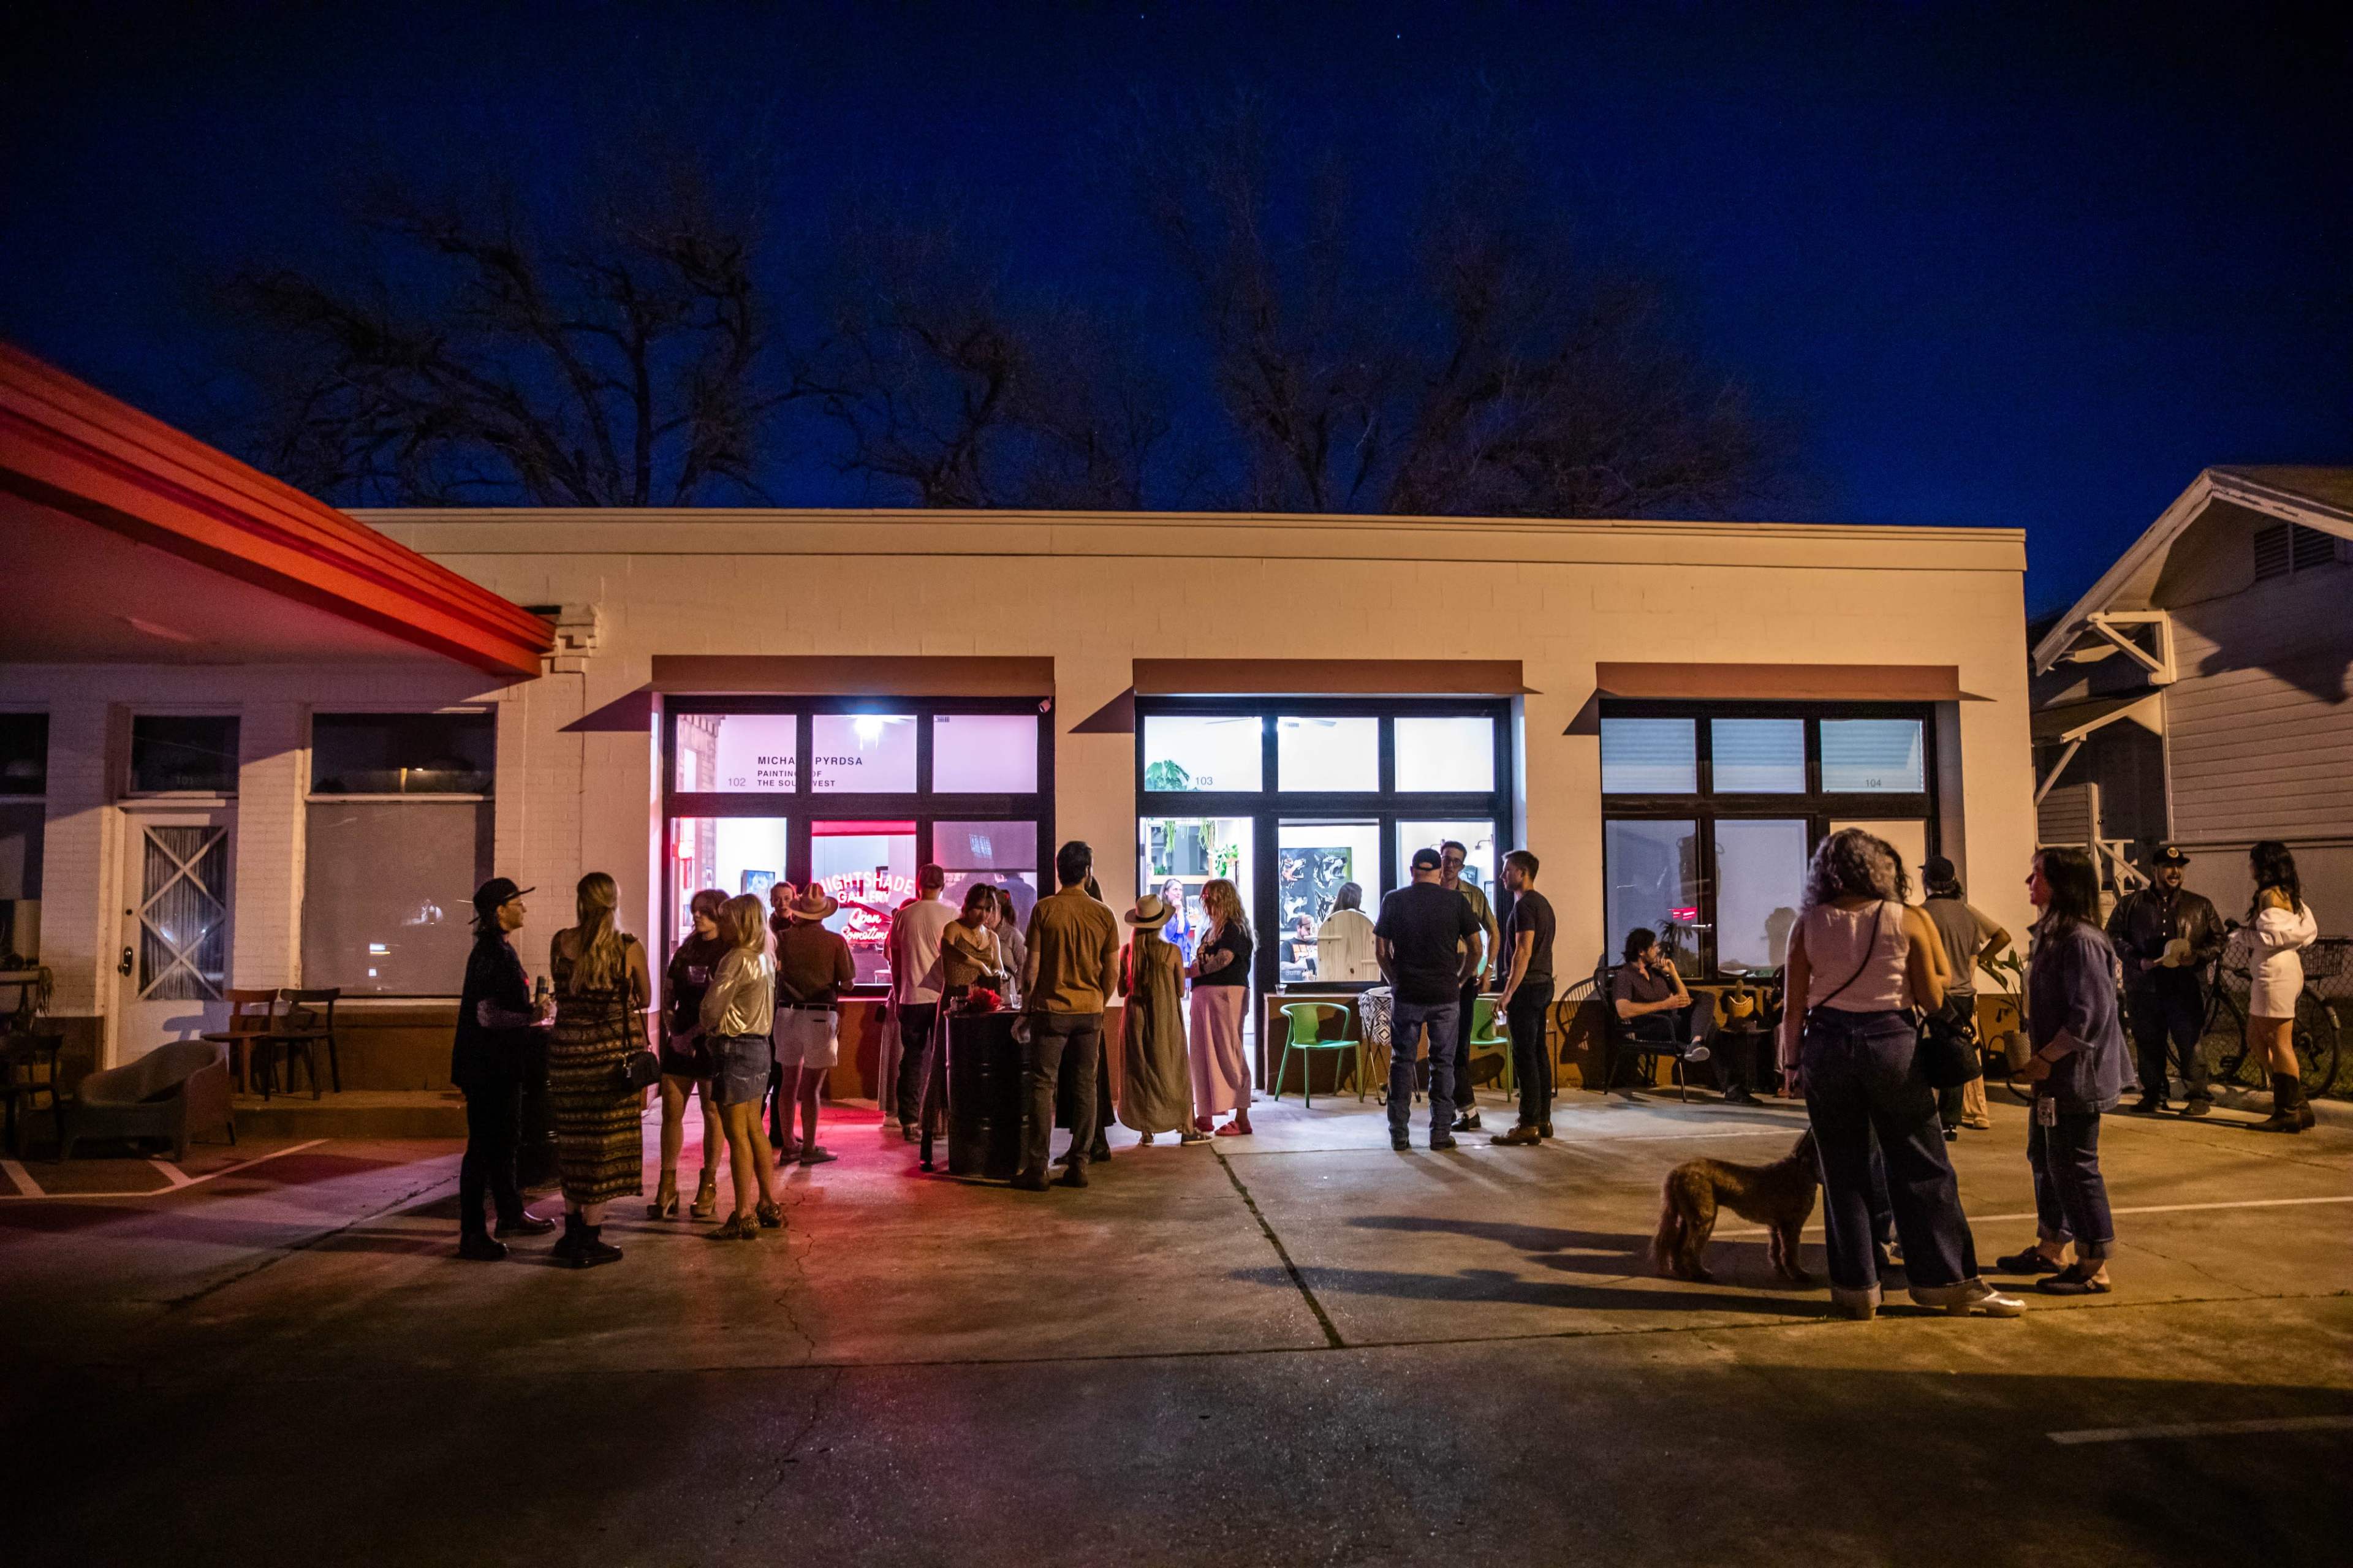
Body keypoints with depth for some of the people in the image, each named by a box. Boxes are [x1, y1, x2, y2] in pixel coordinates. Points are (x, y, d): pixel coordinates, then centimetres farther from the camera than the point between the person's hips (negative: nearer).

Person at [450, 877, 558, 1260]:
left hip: (501, 1064, 10)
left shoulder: (499, 949, 13)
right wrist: (533, 1017, -15)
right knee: (483, 1146, -3)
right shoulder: (490, 953, -19)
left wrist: (532, 1014, 17)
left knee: (505, 1139, 20)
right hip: (487, 1066, -10)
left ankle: (511, 1214, 34)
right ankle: (472, 1235, 4)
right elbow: (487, 1015, -24)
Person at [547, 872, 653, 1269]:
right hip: (613, 1050, -3)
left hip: (567, 1049, 3)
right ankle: (589, 1243, 9)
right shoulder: (629, 947, -9)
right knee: (604, 1143, 5)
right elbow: (645, 999, 5)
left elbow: (562, 994, 12)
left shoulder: (560, 943, -1)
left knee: (574, 1140, 17)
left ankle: (573, 1232, 27)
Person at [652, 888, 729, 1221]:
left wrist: (694, 1033, -15)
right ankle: (667, 1187, 9)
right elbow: (668, 996, 15)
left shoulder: (730, 953, -5)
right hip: (680, 1041, 6)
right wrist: (673, 1031, 2)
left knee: (713, 1113, 2)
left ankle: (708, 1187, 10)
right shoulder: (686, 950, 13)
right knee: (671, 1112, 3)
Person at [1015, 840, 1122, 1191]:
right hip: (1090, 1011, 2)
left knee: (1043, 1086, 2)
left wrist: (1026, 1005, 6)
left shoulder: (1044, 909, -6)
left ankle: (1037, 1168, 2)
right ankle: (1079, 1165, 11)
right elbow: (1113, 975, 3)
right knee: (1085, 1087, 8)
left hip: (1051, 1008, -2)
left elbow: (1032, 967, -6)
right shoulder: (1104, 914, 1)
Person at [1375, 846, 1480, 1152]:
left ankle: (1399, 1135, 9)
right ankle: (1441, 1133, 9)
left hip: (1406, 995, 0)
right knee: (1443, 1063, 8)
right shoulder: (1456, 901, 0)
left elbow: (1380, 949, 4)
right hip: (1446, 995, 0)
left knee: (1402, 1061, 8)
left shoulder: (1394, 900, 1)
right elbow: (1474, 949, 2)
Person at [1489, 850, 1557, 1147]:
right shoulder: (1543, 903, 17)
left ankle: (1529, 1125, -6)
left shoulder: (1524, 905, -14)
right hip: (1543, 985, 10)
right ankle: (1543, 1120, 16)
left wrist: (1508, 993, -19)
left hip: (1526, 988, -10)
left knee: (1524, 1056, -7)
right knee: (1539, 1053, 12)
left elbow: (1523, 952, -21)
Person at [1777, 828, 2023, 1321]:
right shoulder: (1906, 921, -3)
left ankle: (1856, 1287, 14)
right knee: (1923, 1168, 9)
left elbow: (1795, 1006, -2)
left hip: (1827, 1045, 1)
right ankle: (1948, 1279, 15)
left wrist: (1792, 1060, 8)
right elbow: (1933, 999, -2)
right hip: (1891, 1043, -1)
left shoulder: (1808, 924, -2)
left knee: (1843, 1170, 9)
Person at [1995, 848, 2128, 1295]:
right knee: (2044, 1158, 19)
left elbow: (2090, 1014, -24)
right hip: (2054, 1074, 10)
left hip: (2077, 1076, -10)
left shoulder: (2080, 941, -20)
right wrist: (2036, 1056, 12)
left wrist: (2046, 1057, -18)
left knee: (2074, 1167, -1)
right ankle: (2049, 1249, 32)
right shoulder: (2052, 934, 11)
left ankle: (2094, 1269, 10)